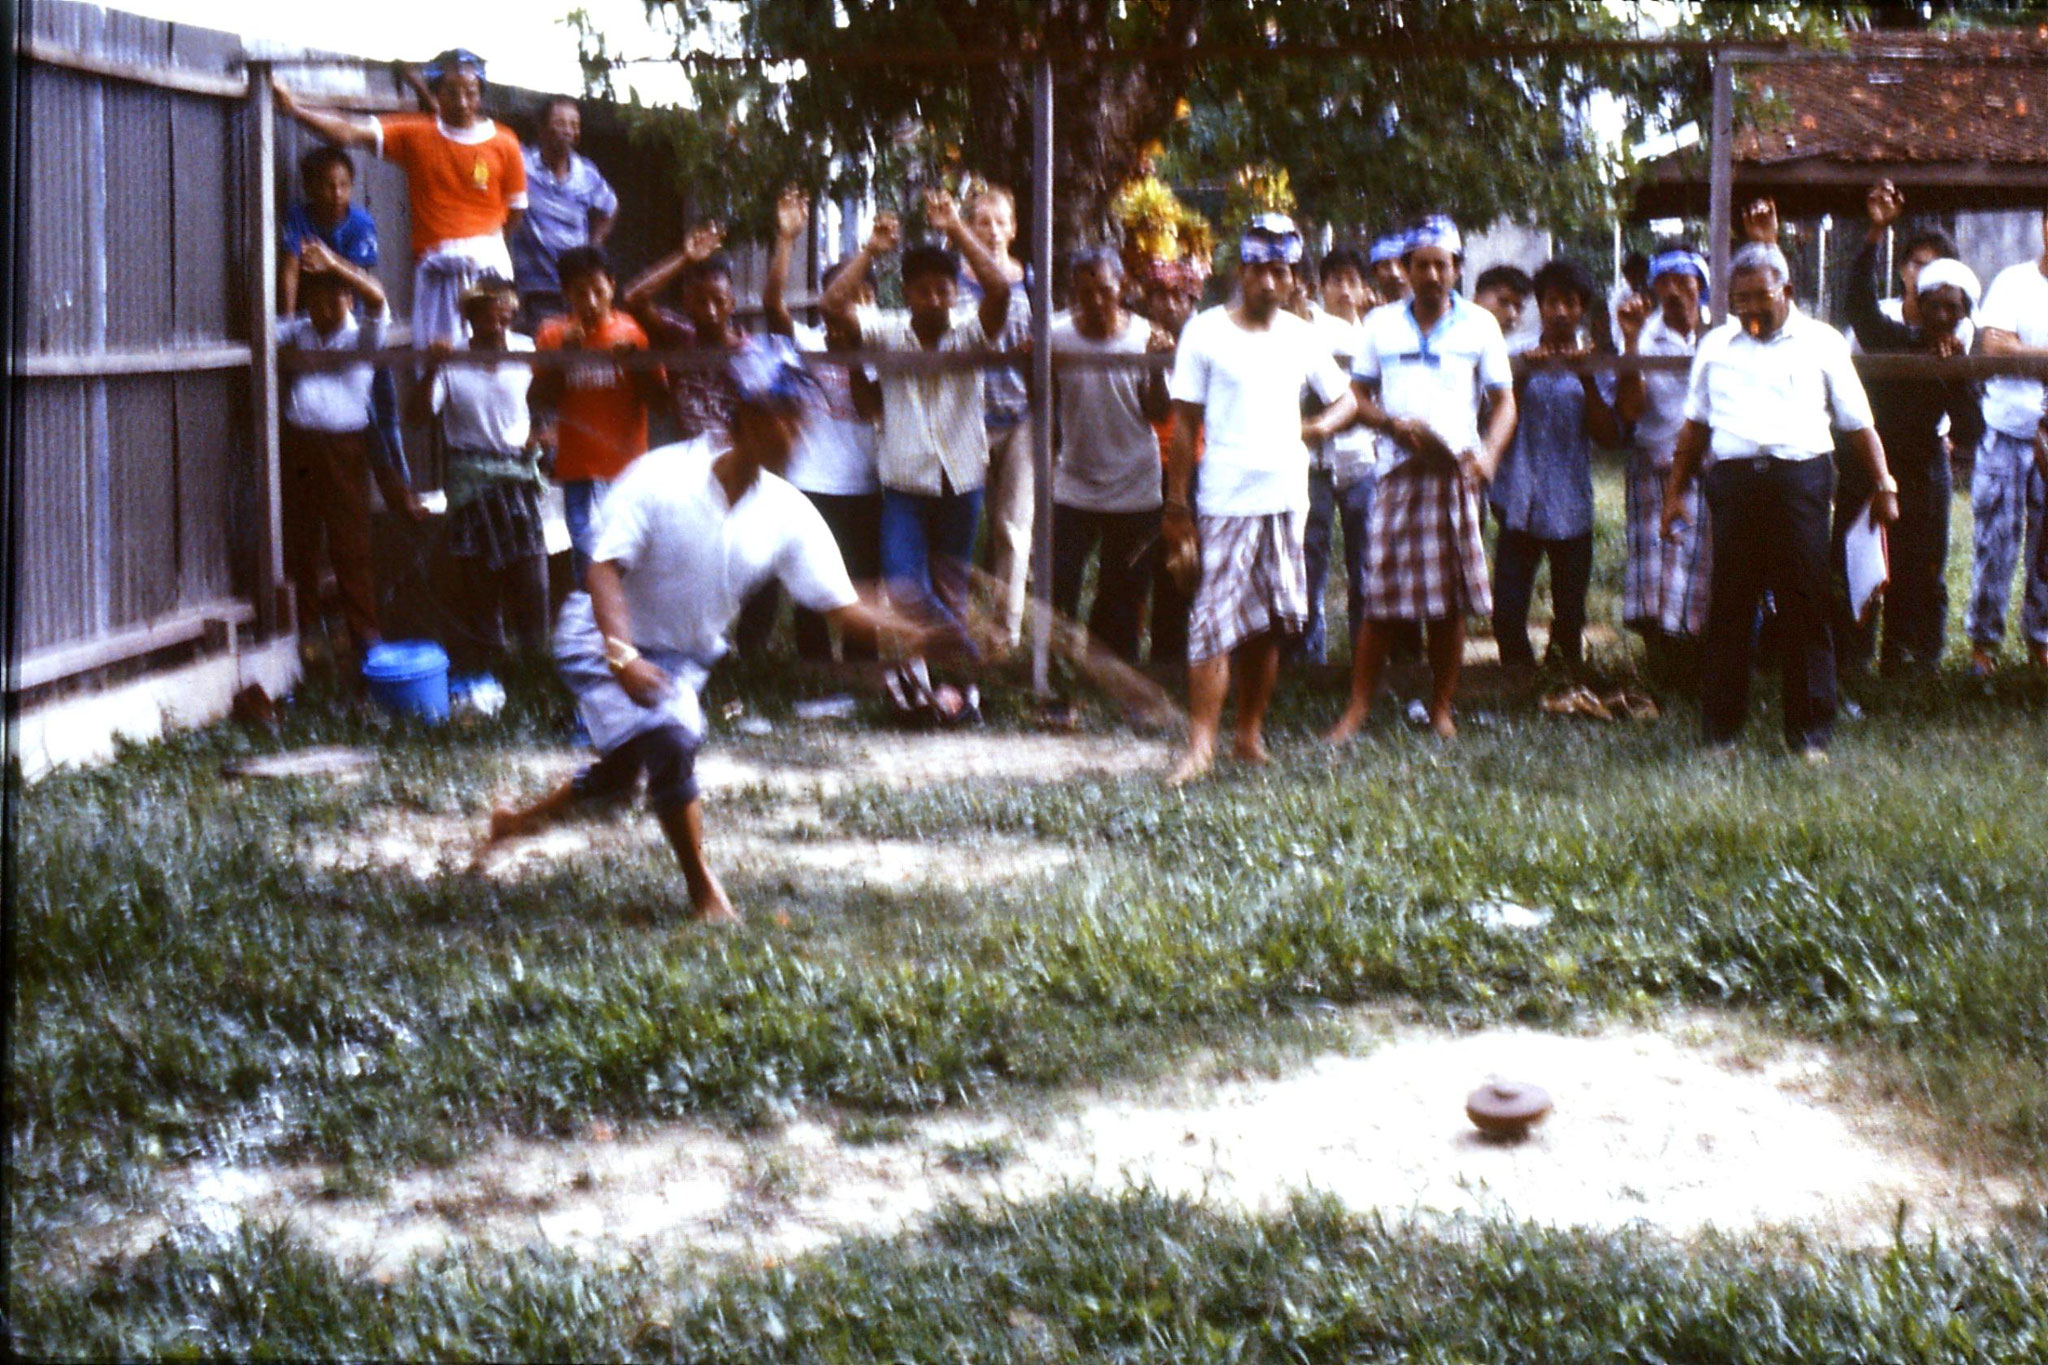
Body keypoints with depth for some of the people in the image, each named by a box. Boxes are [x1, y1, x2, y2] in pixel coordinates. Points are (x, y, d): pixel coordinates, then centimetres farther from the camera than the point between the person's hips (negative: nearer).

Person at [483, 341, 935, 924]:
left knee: (621, 773, 19)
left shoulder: (788, 514, -12)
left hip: (684, 658, 6)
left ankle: (518, 819, 48)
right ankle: (704, 892, -13)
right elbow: (606, 569, -26)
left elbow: (841, 606, -15)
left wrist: (901, 630, -35)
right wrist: (623, 656, -41)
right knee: (670, 739, -28)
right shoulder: (660, 478, -24)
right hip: (602, 639, -6)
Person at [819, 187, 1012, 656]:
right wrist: (871, 250, -11)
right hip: (904, 483, 0)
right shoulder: (888, 333, 0)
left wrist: (956, 230, -20)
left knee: (952, 595, 11)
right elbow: (831, 304, -13)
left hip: (961, 482, 0)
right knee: (904, 590, -16)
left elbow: (999, 289, -21)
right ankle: (967, 652, 0)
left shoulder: (968, 335, -3)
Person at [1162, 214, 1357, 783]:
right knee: (1215, 622, -10)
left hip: (1287, 498, 4)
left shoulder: (1299, 334, 10)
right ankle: (1201, 744, -9)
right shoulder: (1207, 331, -1)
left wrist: (1321, 426, -4)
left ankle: (1249, 734, 19)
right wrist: (1176, 506, -4)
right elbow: (1184, 422, 0)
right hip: (1225, 501, -4)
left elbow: (1345, 398, 20)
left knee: (1269, 624, 8)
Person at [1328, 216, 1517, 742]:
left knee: (1450, 602, 2)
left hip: (1455, 472, 0)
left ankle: (1441, 708, 12)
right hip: (1398, 472, 0)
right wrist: (1396, 425, -9)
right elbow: (1359, 396, 11)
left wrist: (1488, 453, -11)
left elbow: (1504, 401, 7)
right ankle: (1358, 708, 3)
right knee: (1382, 600, -3)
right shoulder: (1381, 324, 10)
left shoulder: (1479, 325, 8)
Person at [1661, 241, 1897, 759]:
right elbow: (1695, 424, 21)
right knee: (1729, 605, 3)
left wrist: (1883, 485, 5)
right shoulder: (1715, 346, 17)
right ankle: (1720, 730, 11)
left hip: (1800, 478, -2)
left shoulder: (1821, 343, 10)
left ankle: (1810, 733, 4)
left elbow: (1857, 422, 11)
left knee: (1805, 606, -2)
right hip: (1733, 479, 2)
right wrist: (1675, 489, 16)